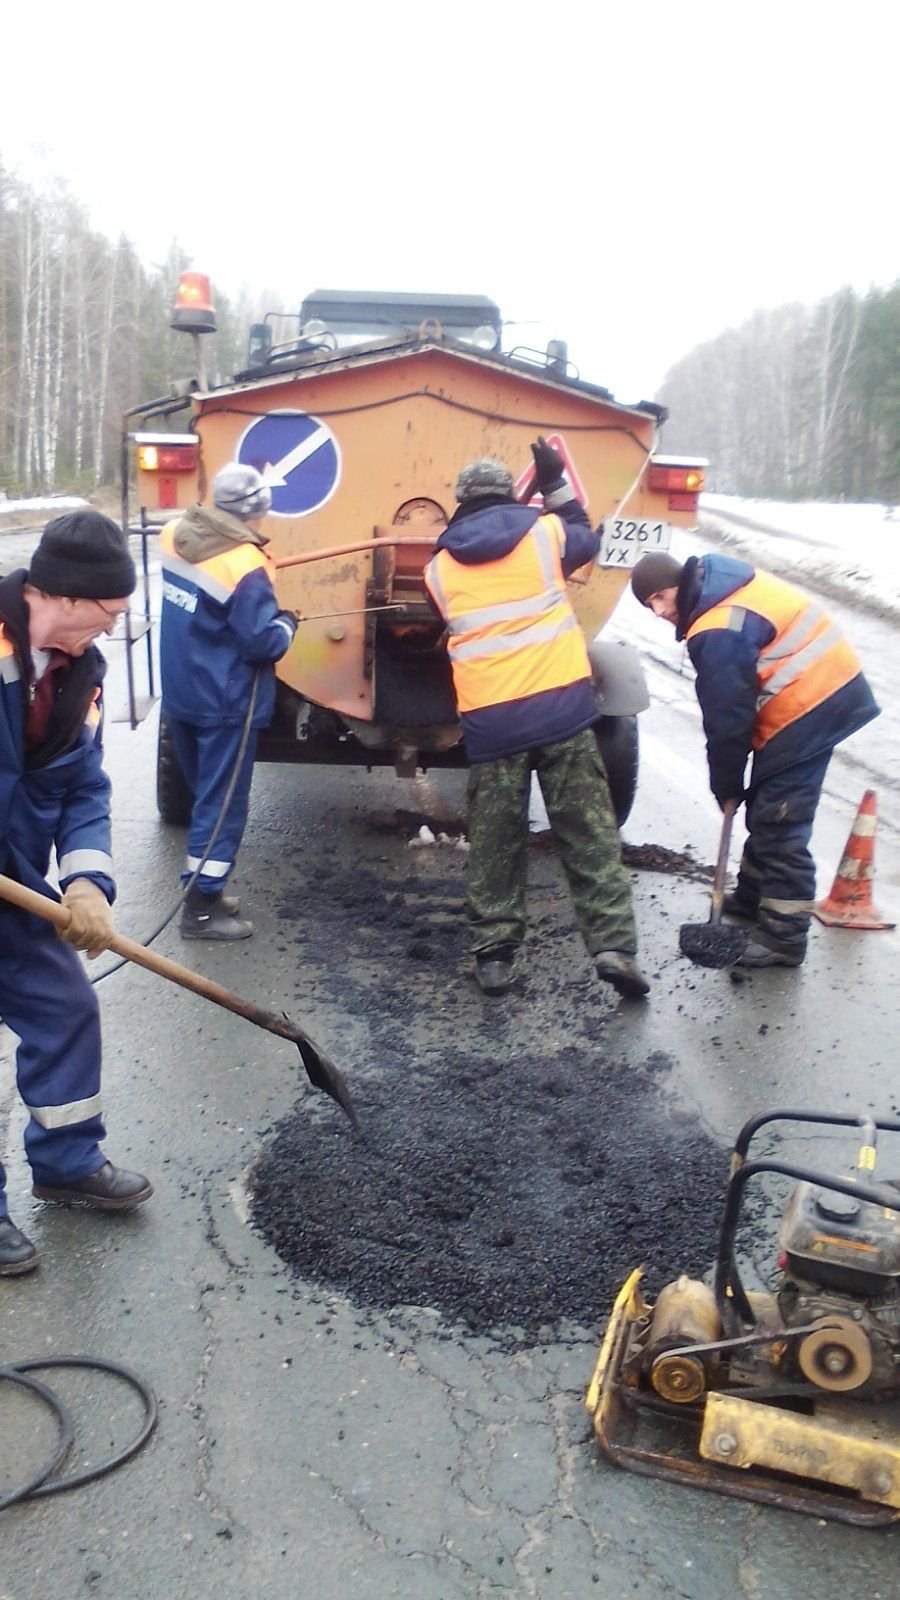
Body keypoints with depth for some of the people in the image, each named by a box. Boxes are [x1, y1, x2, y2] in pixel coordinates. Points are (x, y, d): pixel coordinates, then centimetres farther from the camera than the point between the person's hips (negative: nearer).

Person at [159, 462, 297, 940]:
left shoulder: (176, 537, 0)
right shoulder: (244, 566, -23)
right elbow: (264, 643, -21)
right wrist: (286, 623, -2)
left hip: (180, 693, 8)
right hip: (224, 703, -8)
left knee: (204, 793, 20)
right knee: (223, 803, 2)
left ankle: (205, 890, 30)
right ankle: (201, 908, 7)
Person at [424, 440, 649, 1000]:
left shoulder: (440, 567, 9)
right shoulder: (544, 534, 6)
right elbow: (587, 541, 26)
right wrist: (556, 484, 32)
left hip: (489, 717, 1)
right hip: (561, 703, -1)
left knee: (495, 841, 11)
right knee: (590, 833, 4)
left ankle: (494, 953, 13)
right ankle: (614, 946, -1)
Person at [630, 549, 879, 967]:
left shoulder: (718, 633, -22)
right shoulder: (729, 582, 8)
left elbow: (728, 717, -15)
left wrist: (726, 783, -2)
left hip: (805, 707, -10)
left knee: (778, 823, -7)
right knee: (766, 809, 21)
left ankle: (783, 936, -1)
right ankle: (754, 895, 36)